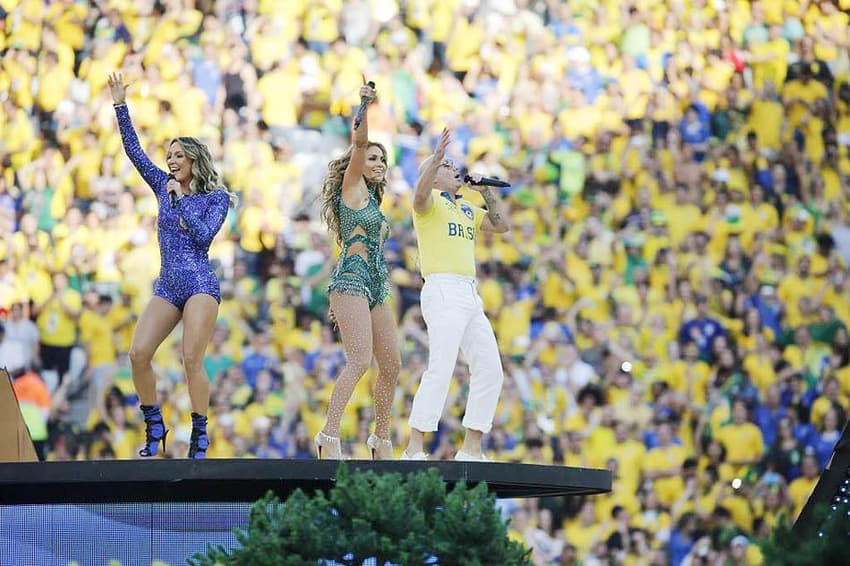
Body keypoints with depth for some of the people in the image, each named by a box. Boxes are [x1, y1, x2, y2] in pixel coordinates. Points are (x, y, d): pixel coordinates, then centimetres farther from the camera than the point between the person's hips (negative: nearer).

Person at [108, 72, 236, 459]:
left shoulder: (216, 197, 3)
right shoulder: (164, 186, 16)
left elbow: (204, 234, -11)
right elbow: (133, 150, 14)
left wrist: (181, 200, -9)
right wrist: (120, 107, 8)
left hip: (200, 284, -5)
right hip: (167, 286, 5)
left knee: (191, 359, -16)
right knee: (138, 353, -11)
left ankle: (200, 439, -10)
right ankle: (154, 428, 1)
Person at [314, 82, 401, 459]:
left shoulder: (371, 200, 25)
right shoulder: (352, 187, 3)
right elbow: (359, 144, -11)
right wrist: (364, 107, -21)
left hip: (375, 288, 9)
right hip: (351, 282, -9)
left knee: (391, 365, 6)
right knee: (360, 361, -20)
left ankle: (381, 440, 15)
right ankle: (329, 436, -24)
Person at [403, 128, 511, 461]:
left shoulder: (467, 210, 24)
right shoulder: (431, 203, 0)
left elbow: (502, 225, 24)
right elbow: (419, 195, -23)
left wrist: (487, 192, 15)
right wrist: (436, 157, -37)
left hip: (471, 296, 9)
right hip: (443, 292, -9)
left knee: (490, 371, 6)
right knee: (440, 370, -18)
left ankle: (471, 450, 12)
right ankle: (414, 450, -18)